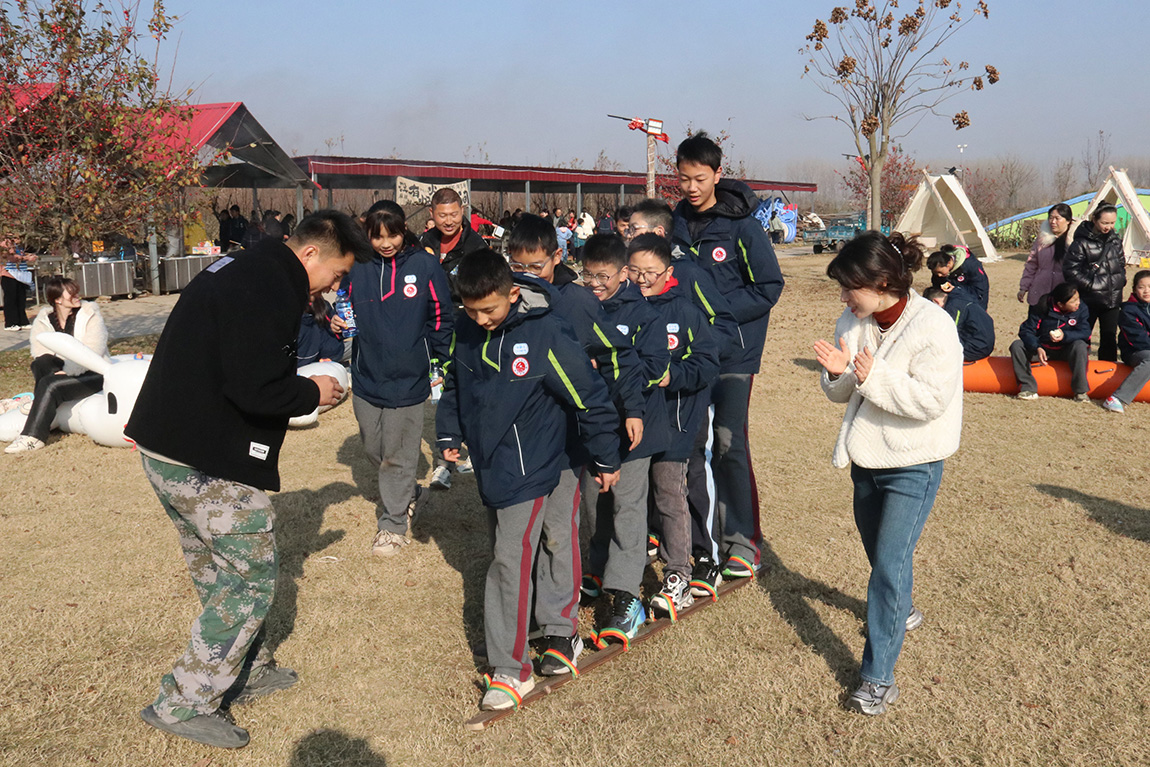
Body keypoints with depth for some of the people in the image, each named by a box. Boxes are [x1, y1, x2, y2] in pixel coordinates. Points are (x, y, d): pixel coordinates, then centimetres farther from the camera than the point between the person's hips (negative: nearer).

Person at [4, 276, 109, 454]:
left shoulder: (90, 314, -6)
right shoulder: (43, 320, 4)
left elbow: (93, 352, -18)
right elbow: (39, 352, -9)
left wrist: (67, 371, -27)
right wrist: (61, 371, -26)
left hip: (93, 374, -4)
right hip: (64, 371, 4)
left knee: (50, 385, -29)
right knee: (41, 363, -27)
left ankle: (33, 437, -27)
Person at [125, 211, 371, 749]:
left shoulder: (239, 270, 14)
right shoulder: (270, 290, -19)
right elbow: (256, 389, -27)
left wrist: (297, 385, 11)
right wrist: (312, 393, -8)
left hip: (166, 450, 11)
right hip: (208, 466, -11)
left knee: (220, 574, 21)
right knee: (251, 580, 1)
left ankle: (247, 672, 37)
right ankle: (183, 704, 9)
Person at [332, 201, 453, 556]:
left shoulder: (424, 264, -6)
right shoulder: (357, 267, 0)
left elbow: (440, 318, 1)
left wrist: (440, 364, 0)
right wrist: (338, 323, -9)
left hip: (407, 379, -3)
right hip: (366, 377, 4)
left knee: (398, 455, 5)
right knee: (373, 448, 15)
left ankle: (393, 522, 21)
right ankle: (408, 493, 40)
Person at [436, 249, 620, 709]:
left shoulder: (546, 335, -20)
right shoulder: (466, 329, -2)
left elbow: (590, 398, -12)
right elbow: (454, 383, 18)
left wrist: (606, 460, -5)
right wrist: (448, 433, 13)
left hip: (532, 465, -7)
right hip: (490, 463, 7)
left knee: (511, 559, -9)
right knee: (506, 551, 15)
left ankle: (511, 669, 4)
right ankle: (562, 633, 33)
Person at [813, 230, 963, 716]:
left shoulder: (932, 326, -20)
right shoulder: (853, 322, 0)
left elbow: (932, 400, -24)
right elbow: (840, 395, 5)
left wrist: (874, 378, -28)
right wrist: (838, 372, -17)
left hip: (913, 465, -7)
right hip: (867, 457, 7)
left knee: (890, 562, -10)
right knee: (878, 550, 24)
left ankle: (878, 678, -2)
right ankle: (901, 611, 53)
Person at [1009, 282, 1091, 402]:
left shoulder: (1081, 309, -10)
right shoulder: (1043, 307, -13)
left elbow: (1085, 332, -19)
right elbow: (1026, 330, -15)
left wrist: (1065, 335, -40)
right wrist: (1037, 348, -33)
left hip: (1066, 351, 0)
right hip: (1043, 349, 0)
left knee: (1080, 346, -34)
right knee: (1017, 346, -25)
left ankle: (1081, 391, -26)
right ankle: (1029, 388, -24)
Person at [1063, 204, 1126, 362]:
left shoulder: (1115, 240, 8)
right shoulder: (1082, 242, -12)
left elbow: (1121, 264, 21)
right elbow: (1070, 270, -15)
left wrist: (1121, 281, 7)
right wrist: (1090, 285, -14)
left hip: (1113, 299, 5)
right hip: (1089, 300, -5)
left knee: (1109, 337, 10)